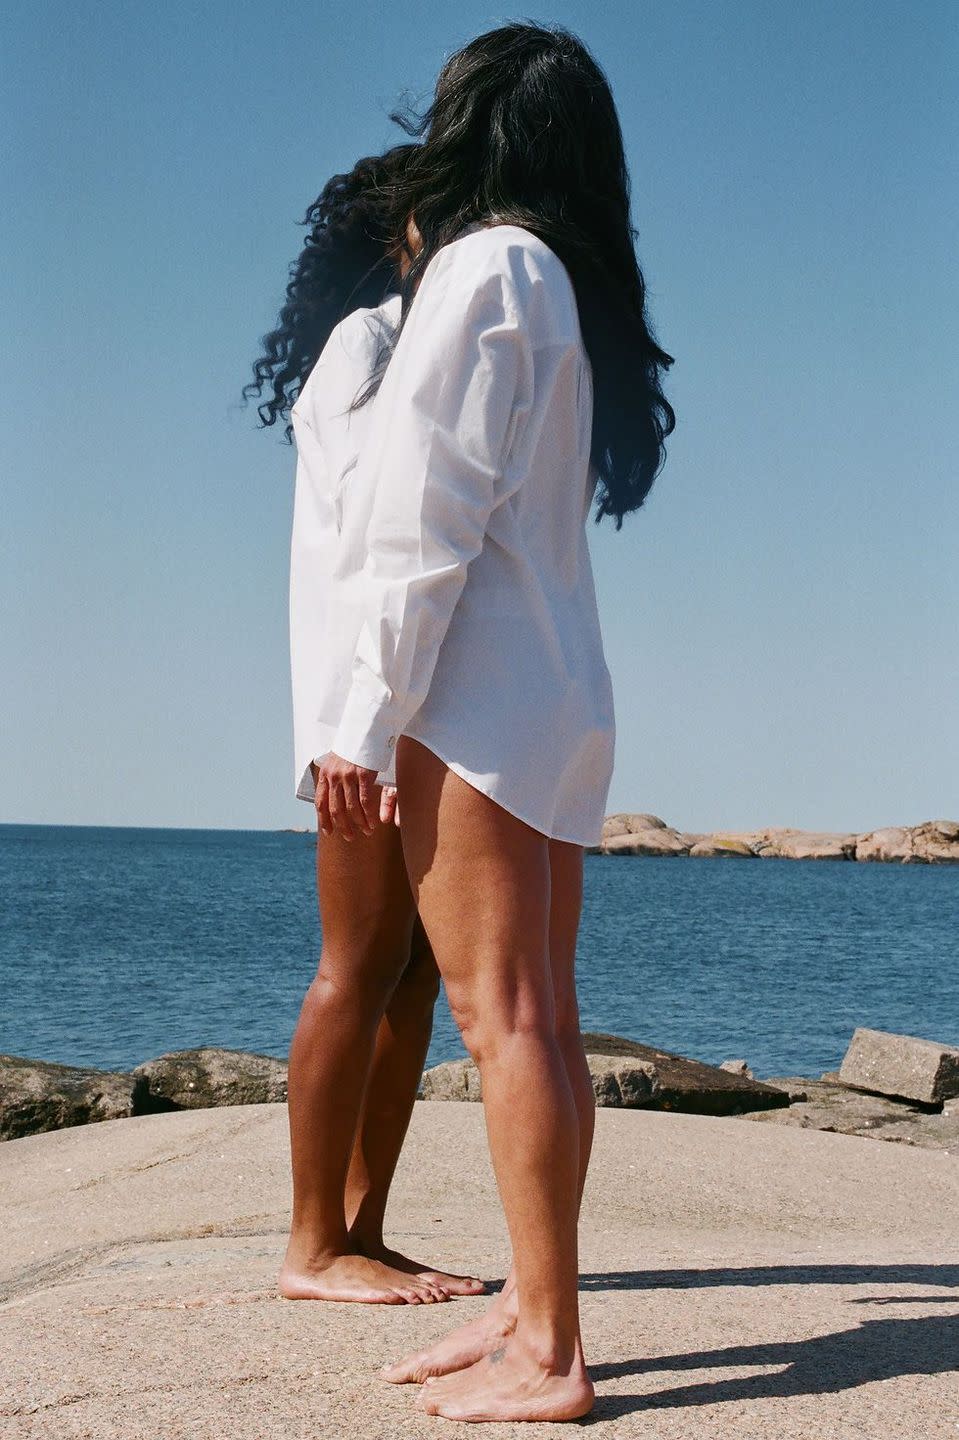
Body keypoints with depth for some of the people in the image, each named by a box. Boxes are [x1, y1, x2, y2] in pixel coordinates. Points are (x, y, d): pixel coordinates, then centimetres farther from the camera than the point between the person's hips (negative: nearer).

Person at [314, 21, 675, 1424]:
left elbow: (432, 518, -14)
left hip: (479, 688, -9)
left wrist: (369, 719, -14)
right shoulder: (573, 289, 19)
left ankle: (548, 1354, -8)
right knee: (539, 1018, 7)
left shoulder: (482, 264, -7)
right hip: (564, 687, 9)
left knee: (502, 1014, -10)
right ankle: (534, 1311, 12)